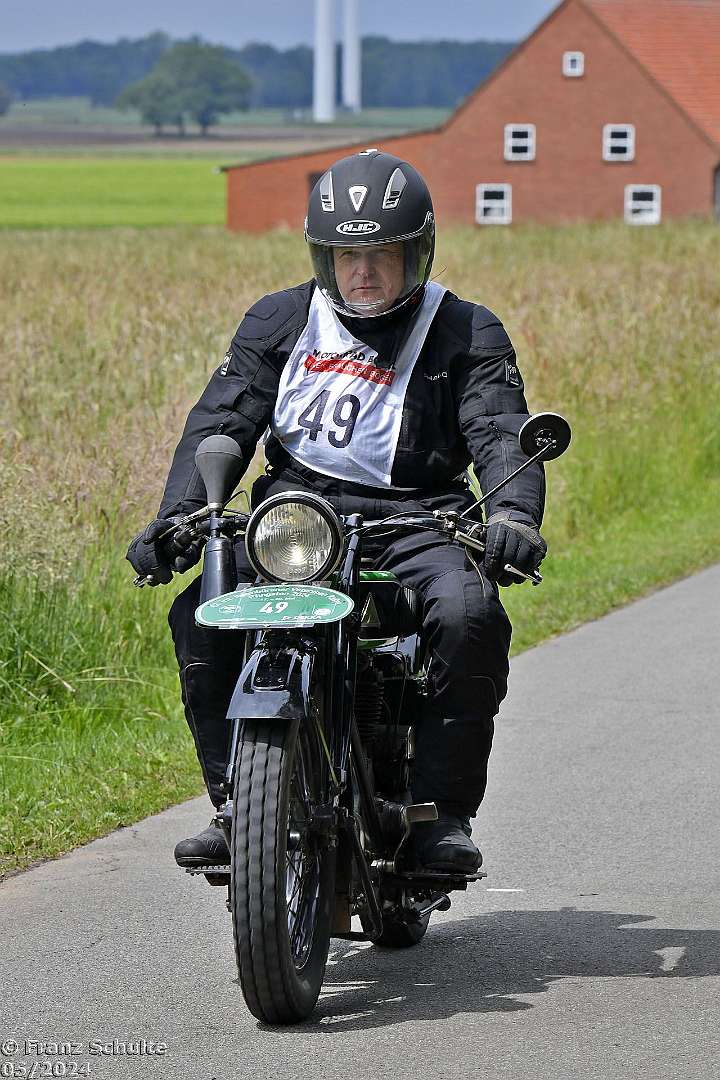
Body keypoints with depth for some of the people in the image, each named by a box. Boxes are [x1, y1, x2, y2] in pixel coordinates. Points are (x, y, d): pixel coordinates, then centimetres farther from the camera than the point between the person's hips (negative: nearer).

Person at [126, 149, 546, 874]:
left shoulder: (467, 334, 7)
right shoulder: (279, 322, 13)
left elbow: (501, 432, -7)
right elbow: (220, 424, 6)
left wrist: (513, 512, -29)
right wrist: (175, 515, -11)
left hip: (414, 523, -2)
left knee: (470, 614, -33)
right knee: (199, 618, -24)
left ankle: (443, 810, -20)